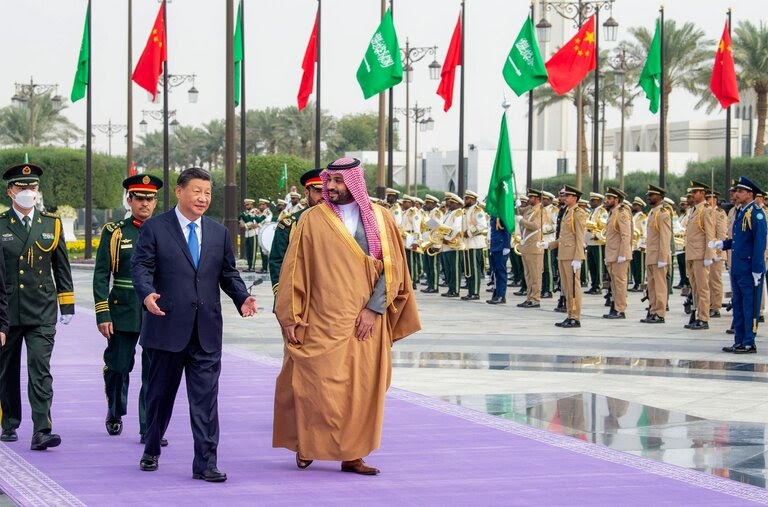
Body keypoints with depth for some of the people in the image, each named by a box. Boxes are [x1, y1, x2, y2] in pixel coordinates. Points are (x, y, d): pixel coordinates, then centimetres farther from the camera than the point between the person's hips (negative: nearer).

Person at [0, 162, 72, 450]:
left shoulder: (51, 224, 7)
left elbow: (61, 267, 12)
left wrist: (67, 306, 9)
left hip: (42, 312, 0)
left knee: (40, 370, -11)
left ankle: (41, 432, -16)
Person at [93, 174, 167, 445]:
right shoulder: (114, 232, 3)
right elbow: (101, 276, 0)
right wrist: (102, 314, -6)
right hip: (123, 313, -1)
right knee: (118, 368, 7)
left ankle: (150, 429, 2)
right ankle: (115, 413, 32)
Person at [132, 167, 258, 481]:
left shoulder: (219, 234, 12)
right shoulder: (154, 229, 0)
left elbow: (228, 274, 16)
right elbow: (141, 266, -6)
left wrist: (242, 298, -3)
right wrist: (147, 293, -26)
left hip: (206, 332, 3)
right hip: (167, 328, -2)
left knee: (205, 399, -2)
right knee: (160, 394, 11)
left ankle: (205, 463, -2)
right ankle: (151, 451, 30)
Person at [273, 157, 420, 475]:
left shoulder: (380, 219, 5)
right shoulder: (313, 219, 0)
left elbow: (392, 267, 2)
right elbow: (295, 269, 1)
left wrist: (373, 309, -8)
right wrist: (291, 317, -3)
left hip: (367, 322, 2)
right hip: (324, 321, -2)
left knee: (362, 387, 2)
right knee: (319, 385, -5)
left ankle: (352, 455, 9)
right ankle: (307, 446, 14)